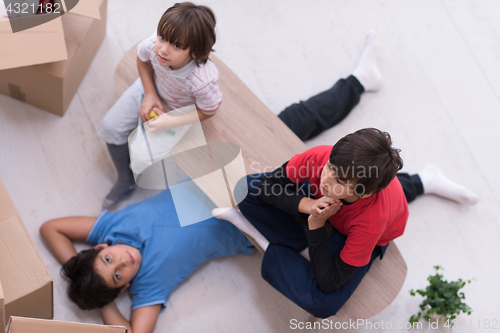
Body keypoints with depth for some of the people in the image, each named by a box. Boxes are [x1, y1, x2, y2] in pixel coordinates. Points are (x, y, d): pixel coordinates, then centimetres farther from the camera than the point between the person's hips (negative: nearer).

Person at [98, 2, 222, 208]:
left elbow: (208, 111, -21)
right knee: (111, 126, -3)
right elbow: (142, 60, -7)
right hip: (152, 88, 4)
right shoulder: (153, 44, -34)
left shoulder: (204, 81, -43)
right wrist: (150, 94, -15)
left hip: (180, 109, -4)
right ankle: (125, 181, 20)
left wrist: (171, 122, -28)